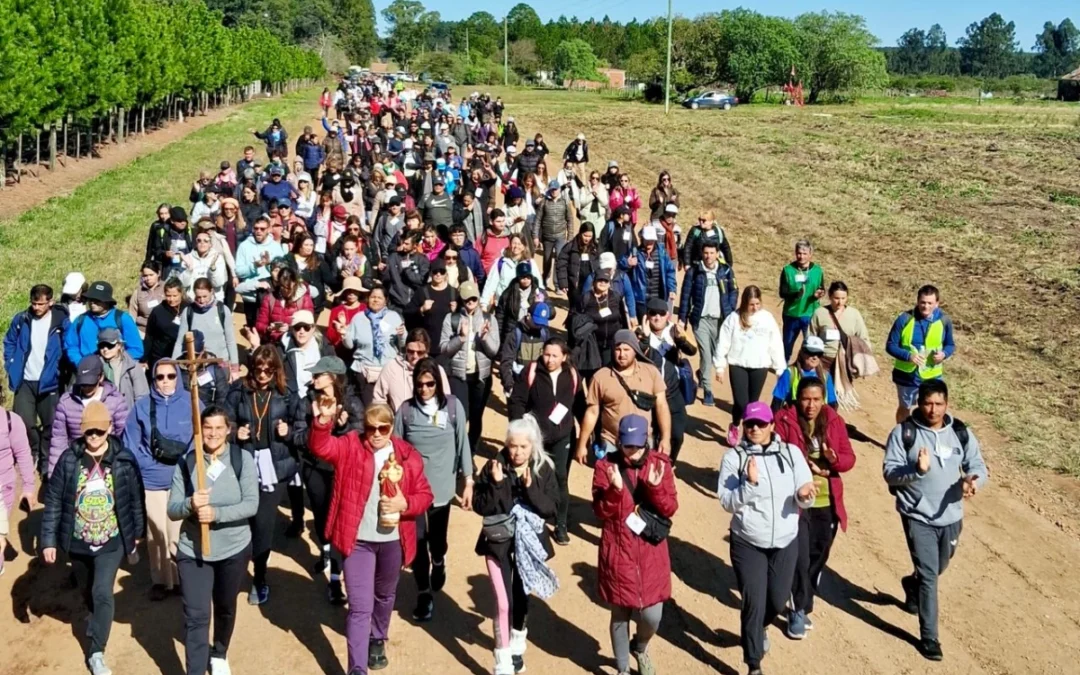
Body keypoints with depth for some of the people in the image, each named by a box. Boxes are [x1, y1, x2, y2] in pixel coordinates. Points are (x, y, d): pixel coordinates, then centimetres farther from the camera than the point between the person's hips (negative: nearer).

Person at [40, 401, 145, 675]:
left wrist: (137, 532, 8)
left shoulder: (124, 459, -11)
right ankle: (99, 619, 52)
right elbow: (53, 501, -5)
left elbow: (136, 498, 0)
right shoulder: (68, 459, -10)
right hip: (77, 541, 2)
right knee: (87, 591, 21)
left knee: (103, 593, -11)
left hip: (112, 541, -2)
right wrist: (48, 539, -6)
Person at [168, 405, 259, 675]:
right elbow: (172, 510, -9)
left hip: (234, 549, 1)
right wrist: (190, 504, -31)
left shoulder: (243, 459, -11)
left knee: (225, 608, 22)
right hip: (192, 551, 0)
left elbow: (251, 505, -17)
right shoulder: (186, 463, -7)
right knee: (195, 616, -4)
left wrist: (216, 513, -30)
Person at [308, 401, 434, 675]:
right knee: (360, 606, -4)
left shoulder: (408, 455, -3)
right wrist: (322, 422, -43)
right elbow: (320, 447, -25)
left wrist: (405, 504, -18)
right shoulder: (350, 447, -6)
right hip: (358, 540, -3)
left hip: (392, 540, 3)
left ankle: (377, 641, 49)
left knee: (385, 596, 24)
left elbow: (425, 496, 1)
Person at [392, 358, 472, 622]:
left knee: (437, 538, 15)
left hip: (442, 487, 0)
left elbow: (462, 444, -1)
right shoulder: (405, 409, -6)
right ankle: (424, 594, 20)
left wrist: (468, 482, -2)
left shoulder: (453, 406, -7)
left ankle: (439, 562, 50)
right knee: (417, 542, 2)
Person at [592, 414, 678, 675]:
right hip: (618, 553, -1)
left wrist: (656, 487, -24)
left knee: (651, 616, 2)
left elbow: (670, 509, -6)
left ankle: (641, 648, 38)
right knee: (620, 614, 11)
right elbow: (600, 511, -10)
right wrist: (616, 489, -27)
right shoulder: (606, 465, -8)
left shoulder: (659, 463, -4)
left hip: (652, 553, 1)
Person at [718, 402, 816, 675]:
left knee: (778, 600, 15)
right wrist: (750, 483, -29)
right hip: (747, 544, -3)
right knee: (754, 603, -2)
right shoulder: (734, 457, -8)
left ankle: (758, 629, 49)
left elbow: (804, 501, -2)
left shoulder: (791, 452, -2)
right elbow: (727, 502, -13)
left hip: (786, 542, 3)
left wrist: (804, 495, -26)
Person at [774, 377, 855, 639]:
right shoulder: (784, 421, -9)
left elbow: (849, 458, 3)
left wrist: (834, 459, -19)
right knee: (800, 558, -6)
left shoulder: (834, 421, 2)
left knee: (818, 557, 14)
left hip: (827, 504, 4)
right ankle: (799, 611, 10)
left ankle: (802, 604, 32)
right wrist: (804, 471, -20)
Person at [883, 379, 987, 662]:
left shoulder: (961, 433, -2)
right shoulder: (904, 433, -12)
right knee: (929, 574, -7)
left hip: (951, 516, 4)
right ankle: (929, 636, 5)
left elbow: (979, 467, 1)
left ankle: (912, 584, 57)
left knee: (938, 569, 24)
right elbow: (889, 472, -13)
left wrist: (974, 480, -23)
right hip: (918, 517, -4)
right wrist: (916, 470, -32)